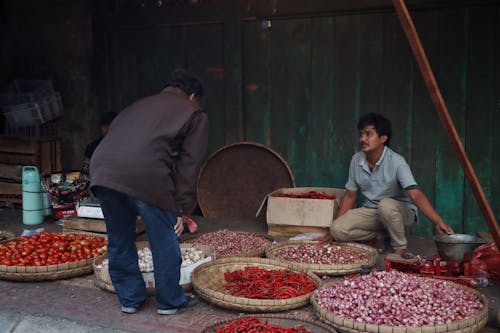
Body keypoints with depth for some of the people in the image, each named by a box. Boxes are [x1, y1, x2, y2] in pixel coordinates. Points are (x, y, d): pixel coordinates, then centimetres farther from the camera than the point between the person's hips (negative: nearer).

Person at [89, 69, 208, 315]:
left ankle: (130, 298, 35)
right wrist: (182, 209, 7)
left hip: (103, 170, 6)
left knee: (119, 241, 20)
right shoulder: (194, 115, 17)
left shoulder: (140, 105, 33)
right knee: (165, 243, 12)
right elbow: (188, 165, 7)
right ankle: (169, 301, 26)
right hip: (146, 176, -6)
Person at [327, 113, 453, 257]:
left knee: (386, 204, -41)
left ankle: (400, 248, -15)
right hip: (371, 211, 4)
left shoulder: (396, 161, -22)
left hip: (401, 211, -4)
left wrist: (438, 222, -46)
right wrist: (336, 223, -1)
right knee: (337, 229, -20)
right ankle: (379, 236, 3)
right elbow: (350, 195, 5)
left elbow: (416, 195, -32)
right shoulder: (357, 160, -6)